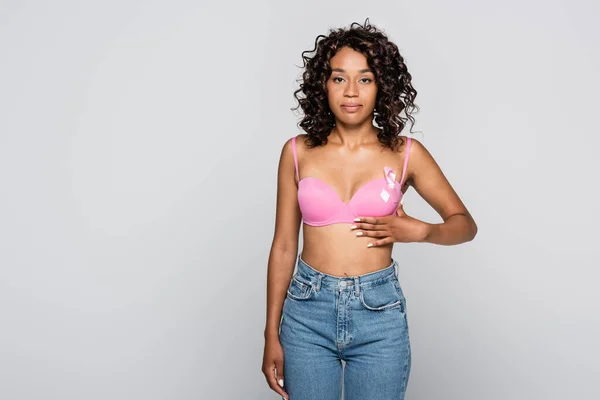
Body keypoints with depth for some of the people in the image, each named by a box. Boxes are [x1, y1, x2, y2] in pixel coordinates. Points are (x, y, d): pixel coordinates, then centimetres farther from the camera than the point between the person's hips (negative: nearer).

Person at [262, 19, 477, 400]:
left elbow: (465, 223, 7)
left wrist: (420, 231, -14)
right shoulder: (298, 152, -1)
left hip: (379, 313, 0)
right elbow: (284, 246, 3)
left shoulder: (406, 153, -2)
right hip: (308, 311, 1)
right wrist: (272, 335, 4)